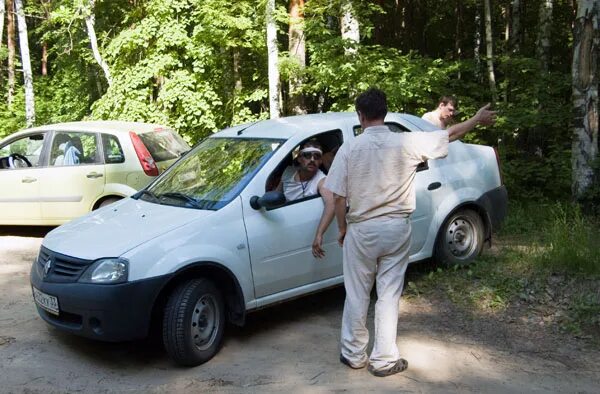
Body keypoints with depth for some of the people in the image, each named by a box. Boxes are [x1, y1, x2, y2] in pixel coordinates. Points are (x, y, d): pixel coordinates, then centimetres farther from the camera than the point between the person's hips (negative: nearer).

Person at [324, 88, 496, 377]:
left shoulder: (349, 148, -8)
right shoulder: (407, 142, -6)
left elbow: (338, 197, -6)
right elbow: (449, 134, 8)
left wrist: (342, 229, 9)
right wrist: (478, 119, 24)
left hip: (361, 230, -1)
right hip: (396, 229, 1)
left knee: (357, 295, 11)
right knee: (389, 295, 8)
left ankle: (354, 355, 24)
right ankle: (384, 360, 15)